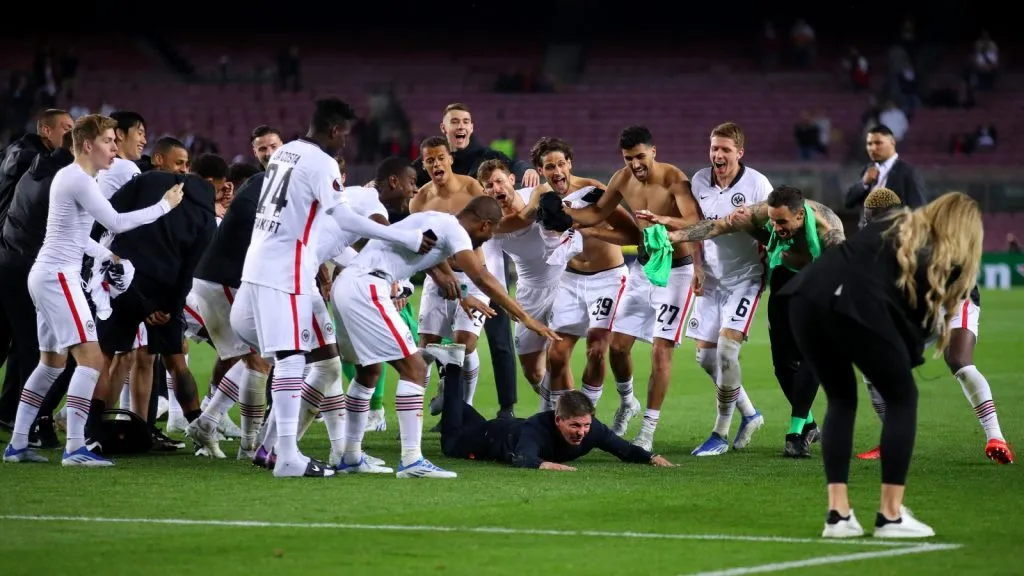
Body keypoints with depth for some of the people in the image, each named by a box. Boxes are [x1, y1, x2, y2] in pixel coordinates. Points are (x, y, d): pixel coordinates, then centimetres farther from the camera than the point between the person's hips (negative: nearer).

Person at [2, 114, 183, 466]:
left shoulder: (68, 176, 16)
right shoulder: (79, 180, -15)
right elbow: (115, 223, -18)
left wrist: (109, 256, 23)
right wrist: (165, 206, -11)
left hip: (46, 275, 11)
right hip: (58, 276, -11)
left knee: (51, 363, 17)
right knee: (91, 358, -14)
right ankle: (75, 448, -18)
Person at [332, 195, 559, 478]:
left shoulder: (434, 220, 20)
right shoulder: (453, 229, -7)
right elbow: (483, 279, -14)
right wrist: (526, 318, -14)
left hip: (346, 284, 10)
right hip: (366, 287, -10)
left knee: (369, 369, 24)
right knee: (413, 368, -10)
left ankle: (351, 457, 29)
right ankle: (411, 460, -15)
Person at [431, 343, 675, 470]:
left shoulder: (593, 429, -35)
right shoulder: (538, 429, -51)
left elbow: (625, 449, -23)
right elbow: (522, 458, -67)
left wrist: (652, 457, -40)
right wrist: (544, 464, -86)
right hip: (494, 435, -5)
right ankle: (452, 368, 36)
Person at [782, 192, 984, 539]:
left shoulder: (897, 226, 33)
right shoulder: (945, 259, 17)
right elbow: (920, 314, 13)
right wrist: (904, 359, 26)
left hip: (808, 294, 6)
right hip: (855, 304, -6)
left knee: (841, 399, 22)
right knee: (902, 398, 13)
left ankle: (838, 514, 15)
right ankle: (890, 516, 11)